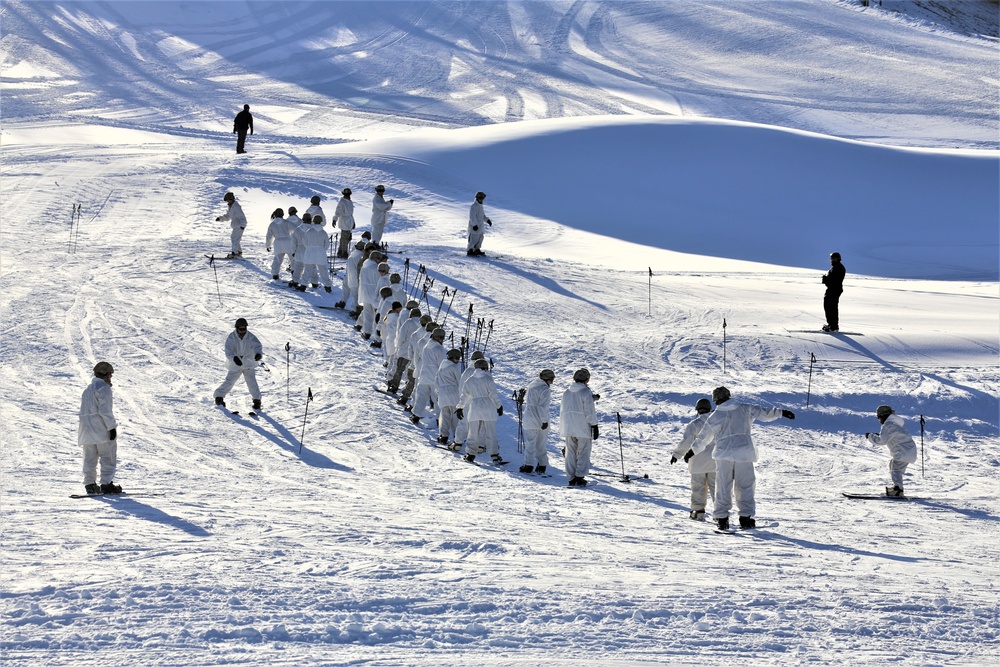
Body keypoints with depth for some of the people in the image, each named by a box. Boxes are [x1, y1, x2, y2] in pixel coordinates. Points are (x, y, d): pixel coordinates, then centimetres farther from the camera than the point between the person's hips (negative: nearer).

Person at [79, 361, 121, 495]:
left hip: (87, 431, 8)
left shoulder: (88, 389, 19)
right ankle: (106, 484, -7)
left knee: (89, 458, 9)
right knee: (108, 457, -3)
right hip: (102, 429, -8)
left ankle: (89, 484, 6)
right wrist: (112, 427, -15)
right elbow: (105, 411, -18)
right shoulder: (103, 388, -10)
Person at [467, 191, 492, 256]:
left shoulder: (480, 206, 16)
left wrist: (487, 220, 9)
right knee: (474, 238, -10)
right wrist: (475, 225, -25)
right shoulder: (474, 206, -15)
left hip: (480, 225, 10)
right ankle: (470, 251, -6)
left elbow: (483, 216, 24)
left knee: (480, 237, 13)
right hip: (475, 226, -10)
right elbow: (472, 217, -20)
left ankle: (477, 250, 22)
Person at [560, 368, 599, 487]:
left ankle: (571, 478, 8)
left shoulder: (567, 393, 9)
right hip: (583, 428, -6)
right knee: (583, 453, 0)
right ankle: (580, 476, -6)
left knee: (571, 453, 9)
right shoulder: (585, 392, -12)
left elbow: (562, 410, 15)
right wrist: (594, 426, -6)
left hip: (569, 428, 6)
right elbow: (590, 412, -13)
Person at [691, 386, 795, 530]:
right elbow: (763, 413, 3)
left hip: (724, 455, 0)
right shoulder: (744, 409, 2)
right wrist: (781, 412, 11)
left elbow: (703, 438, 12)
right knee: (745, 486, 6)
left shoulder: (714, 417, 3)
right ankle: (745, 517, 1)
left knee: (723, 487, 6)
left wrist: (694, 451, 27)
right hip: (744, 452, 0)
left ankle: (722, 518, 2)